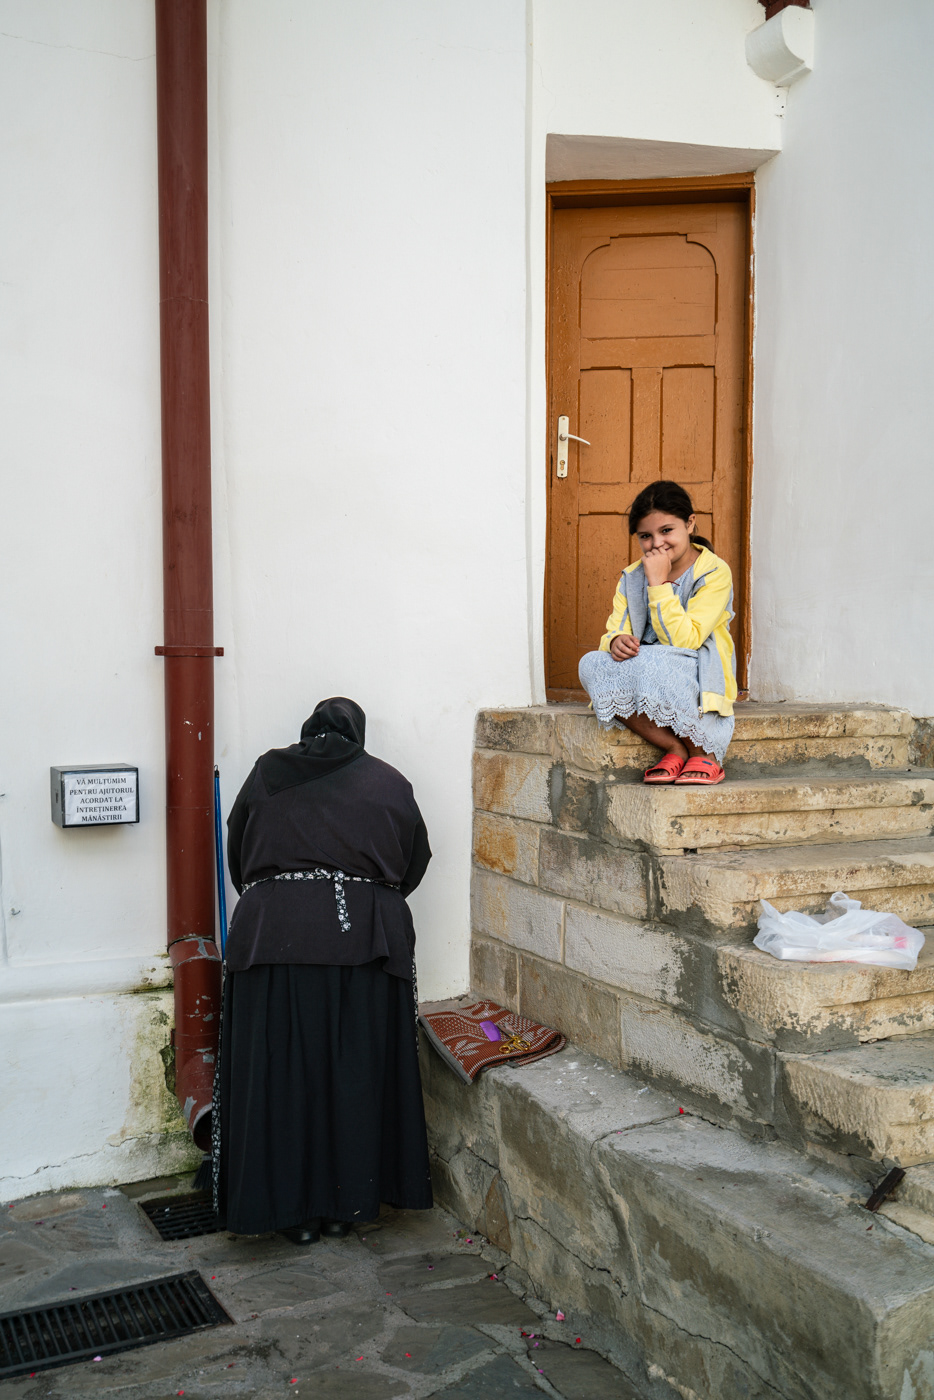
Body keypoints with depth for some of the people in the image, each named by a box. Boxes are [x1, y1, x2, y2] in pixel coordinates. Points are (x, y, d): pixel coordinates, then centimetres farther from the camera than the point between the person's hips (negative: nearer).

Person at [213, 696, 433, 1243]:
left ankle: (298, 1209, 14)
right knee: (357, 1070, 10)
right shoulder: (388, 782, 8)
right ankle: (347, 1202, 19)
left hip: (275, 936, 0)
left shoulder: (268, 773, 8)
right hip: (365, 940, 1)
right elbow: (416, 860, 14)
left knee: (284, 1068, 7)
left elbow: (238, 853, 14)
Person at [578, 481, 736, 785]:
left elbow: (684, 640, -18)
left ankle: (704, 753, -16)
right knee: (592, 664, -24)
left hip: (700, 677, -5)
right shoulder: (632, 577, 10)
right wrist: (615, 641, -22)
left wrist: (658, 584, -18)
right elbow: (614, 630, 3)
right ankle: (675, 748, -20)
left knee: (655, 661, -37)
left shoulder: (715, 572, -8)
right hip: (645, 677, 5)